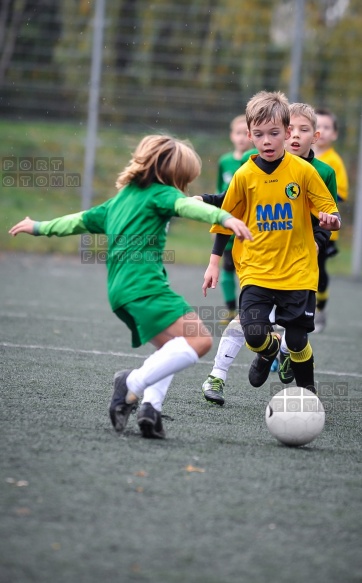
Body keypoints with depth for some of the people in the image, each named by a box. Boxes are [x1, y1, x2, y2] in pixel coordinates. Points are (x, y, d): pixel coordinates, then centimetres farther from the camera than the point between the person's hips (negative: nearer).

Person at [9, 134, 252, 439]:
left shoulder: (120, 199, 27)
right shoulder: (159, 193, 3)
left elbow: (81, 220, 37)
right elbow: (187, 205, -18)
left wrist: (39, 227, 51)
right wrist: (224, 217, -34)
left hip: (120, 289, 9)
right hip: (144, 285, -9)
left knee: (171, 350, 20)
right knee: (199, 340, -19)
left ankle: (150, 405, -1)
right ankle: (134, 384, -27)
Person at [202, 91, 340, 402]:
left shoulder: (303, 171, -5)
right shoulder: (244, 175, -1)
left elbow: (328, 210, 1)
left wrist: (331, 220, -23)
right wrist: (214, 262, 10)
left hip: (297, 271, -1)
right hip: (256, 271, 1)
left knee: (297, 339, -1)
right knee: (254, 334, -12)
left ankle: (307, 390, 26)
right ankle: (269, 350, 26)